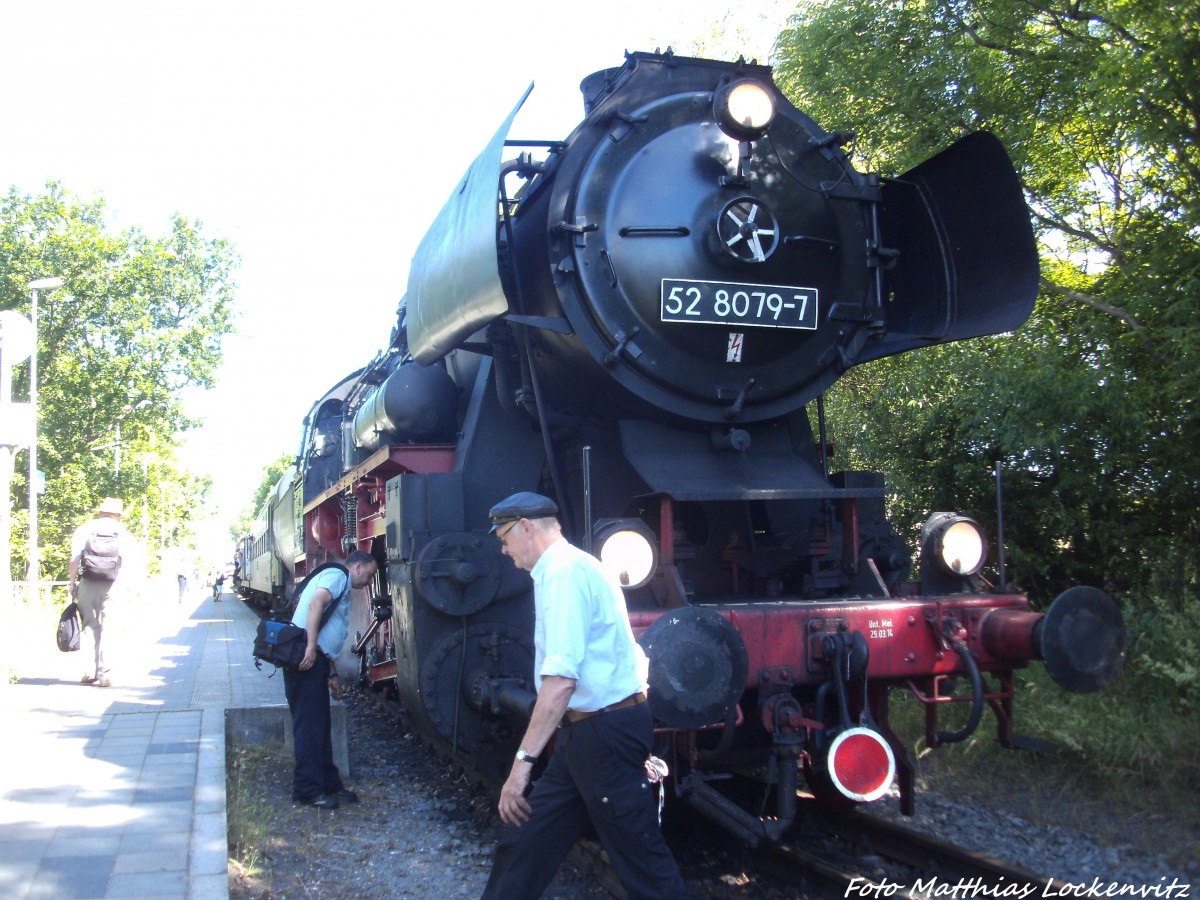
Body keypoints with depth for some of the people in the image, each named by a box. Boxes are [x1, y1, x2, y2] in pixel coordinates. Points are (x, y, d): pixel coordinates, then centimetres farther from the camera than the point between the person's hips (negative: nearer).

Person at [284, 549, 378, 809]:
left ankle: (328, 783, 20)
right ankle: (308, 788, -1)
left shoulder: (341, 586, 27)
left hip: (315, 660, 10)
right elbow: (316, 602, -23)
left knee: (321, 726, 13)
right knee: (309, 726, -6)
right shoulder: (337, 576, -3)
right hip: (305, 657, -10)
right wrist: (311, 647, -28)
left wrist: (331, 674, 28)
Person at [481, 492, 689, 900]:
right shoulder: (563, 568, 15)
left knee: (642, 859, -1)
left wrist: (524, 759, -27)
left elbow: (561, 678, -27)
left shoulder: (564, 572, -17)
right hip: (584, 731, 10)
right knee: (523, 840, 14)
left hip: (605, 734, -10)